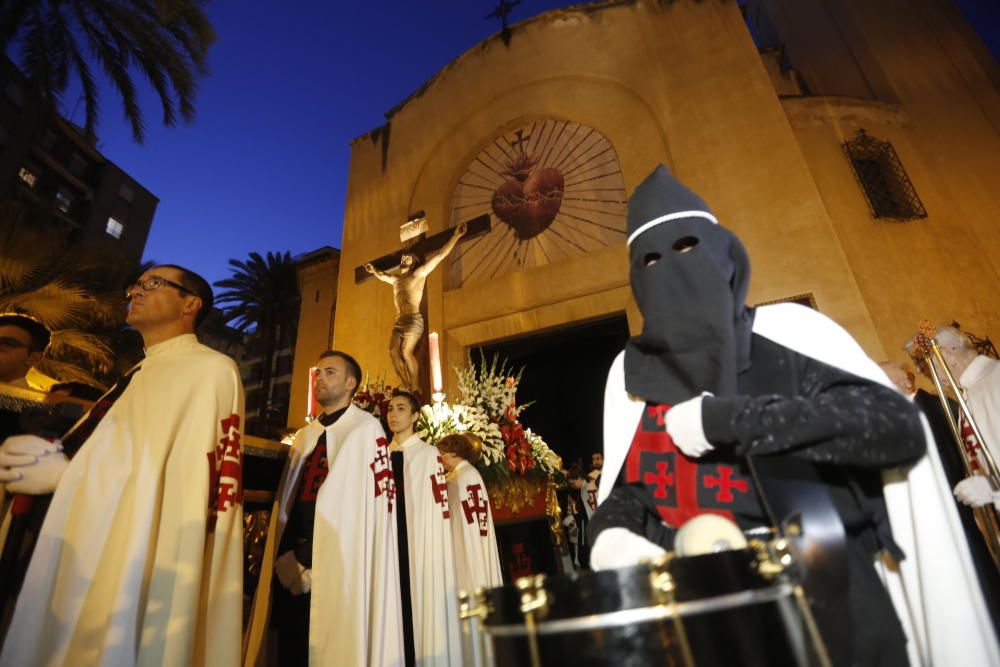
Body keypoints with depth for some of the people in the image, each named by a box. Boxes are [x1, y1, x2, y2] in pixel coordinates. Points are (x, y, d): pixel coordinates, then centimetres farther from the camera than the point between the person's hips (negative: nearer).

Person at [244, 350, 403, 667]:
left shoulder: (366, 429, -5)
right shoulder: (303, 436, 16)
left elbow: (374, 505, -12)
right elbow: (285, 501, 15)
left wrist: (317, 566, -14)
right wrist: (284, 557, 0)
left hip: (338, 567, -6)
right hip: (292, 567, 7)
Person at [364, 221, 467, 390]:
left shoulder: (419, 273, 4)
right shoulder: (396, 279, 22)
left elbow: (440, 255, -2)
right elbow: (382, 276, 47)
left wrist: (456, 235, -5)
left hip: (413, 320, -7)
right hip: (399, 322, 7)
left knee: (406, 353, -16)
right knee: (393, 352, -5)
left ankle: (416, 389, -9)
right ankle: (406, 387, 1)